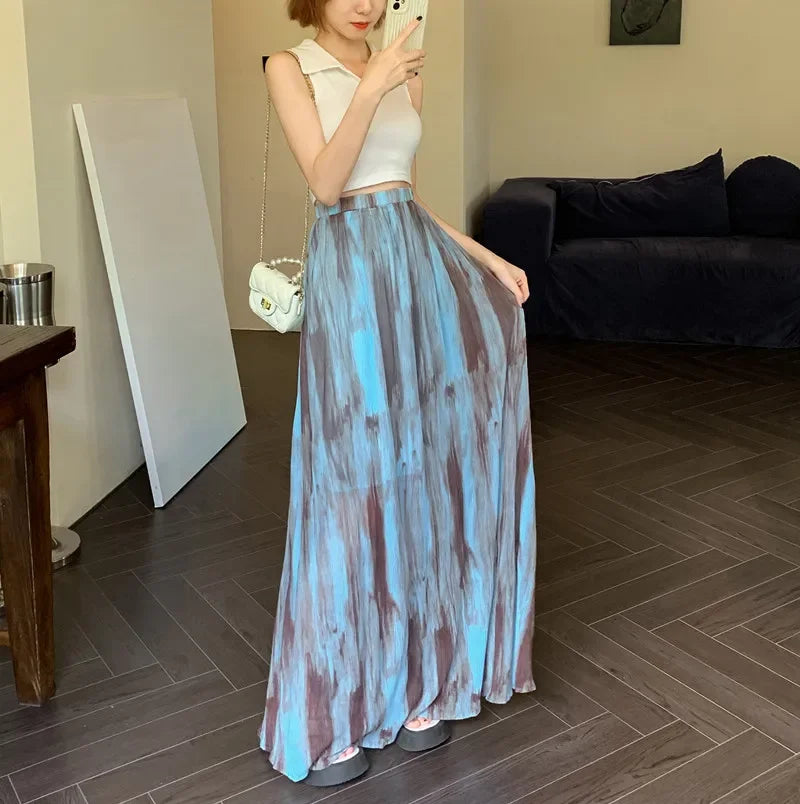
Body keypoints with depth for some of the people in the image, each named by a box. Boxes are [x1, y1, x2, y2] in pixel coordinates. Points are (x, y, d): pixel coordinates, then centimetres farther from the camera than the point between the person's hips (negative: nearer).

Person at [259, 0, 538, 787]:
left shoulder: (405, 73, 17)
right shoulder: (291, 66, 1)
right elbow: (324, 181, -12)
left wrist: (486, 258, 11)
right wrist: (369, 89, -22)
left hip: (422, 261, 6)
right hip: (350, 269, -6)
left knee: (427, 466, 5)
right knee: (356, 477, -4)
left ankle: (415, 678, 20)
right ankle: (328, 714, 10)